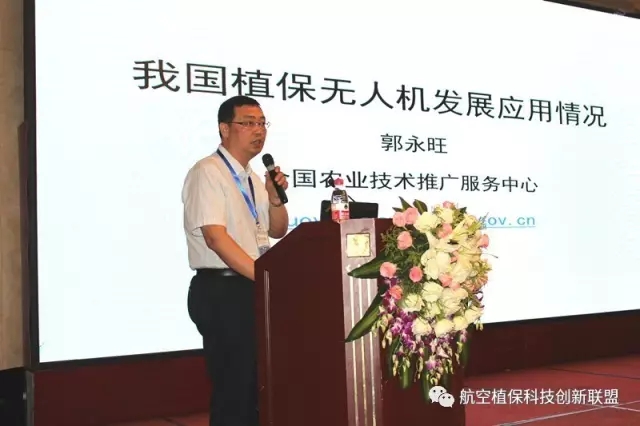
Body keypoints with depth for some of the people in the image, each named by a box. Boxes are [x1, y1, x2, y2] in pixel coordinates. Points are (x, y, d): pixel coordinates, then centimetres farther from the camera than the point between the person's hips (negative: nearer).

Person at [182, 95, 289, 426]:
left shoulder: (251, 178, 15)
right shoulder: (208, 172, -11)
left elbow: (277, 231, 18)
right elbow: (216, 237, -21)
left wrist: (275, 197, -1)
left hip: (252, 289, 8)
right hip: (222, 292, -8)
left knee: (257, 385, 14)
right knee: (234, 387, -5)